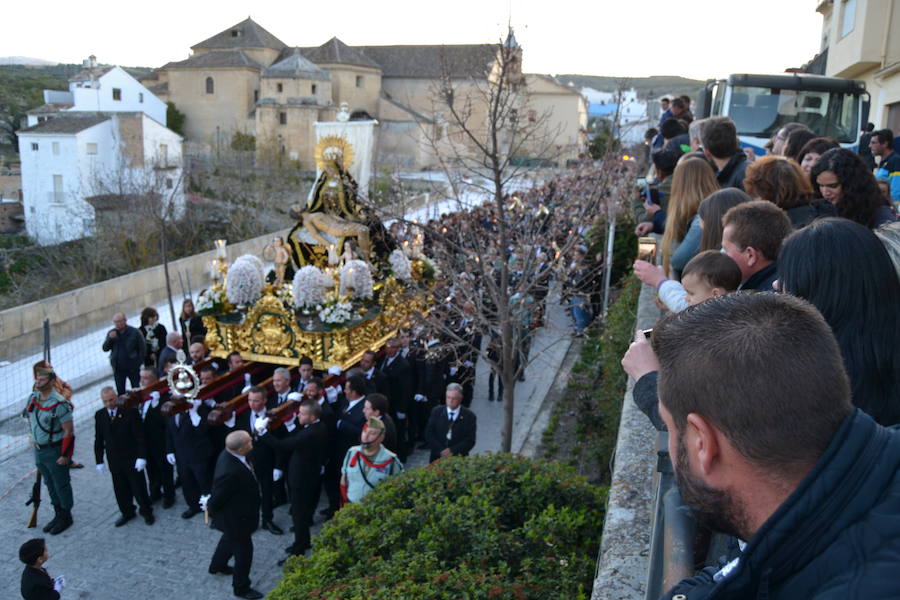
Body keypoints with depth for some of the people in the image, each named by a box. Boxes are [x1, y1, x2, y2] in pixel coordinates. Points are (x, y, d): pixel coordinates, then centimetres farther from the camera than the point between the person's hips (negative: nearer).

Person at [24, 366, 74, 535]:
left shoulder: (59, 404, -24)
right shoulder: (33, 398, -1)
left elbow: (68, 431, -21)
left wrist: (65, 455, -19)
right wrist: (34, 437, 16)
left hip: (55, 451, -7)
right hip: (38, 450, 8)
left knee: (61, 485, 8)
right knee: (49, 484, 20)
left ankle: (66, 517, 25)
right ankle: (58, 515, 36)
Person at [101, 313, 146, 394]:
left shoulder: (134, 332, -7)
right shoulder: (111, 333, 3)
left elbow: (142, 349, -4)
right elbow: (105, 349, -1)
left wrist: (139, 363, -11)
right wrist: (110, 339, -18)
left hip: (133, 368, -3)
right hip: (118, 369, 3)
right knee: (120, 392, 8)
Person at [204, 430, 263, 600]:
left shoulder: (229, 453, -16)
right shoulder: (230, 472, -44)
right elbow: (218, 497, -27)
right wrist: (210, 506, -6)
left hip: (234, 512, 9)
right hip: (236, 518, -9)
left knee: (230, 538, 34)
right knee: (244, 550, 14)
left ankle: (217, 565, 60)